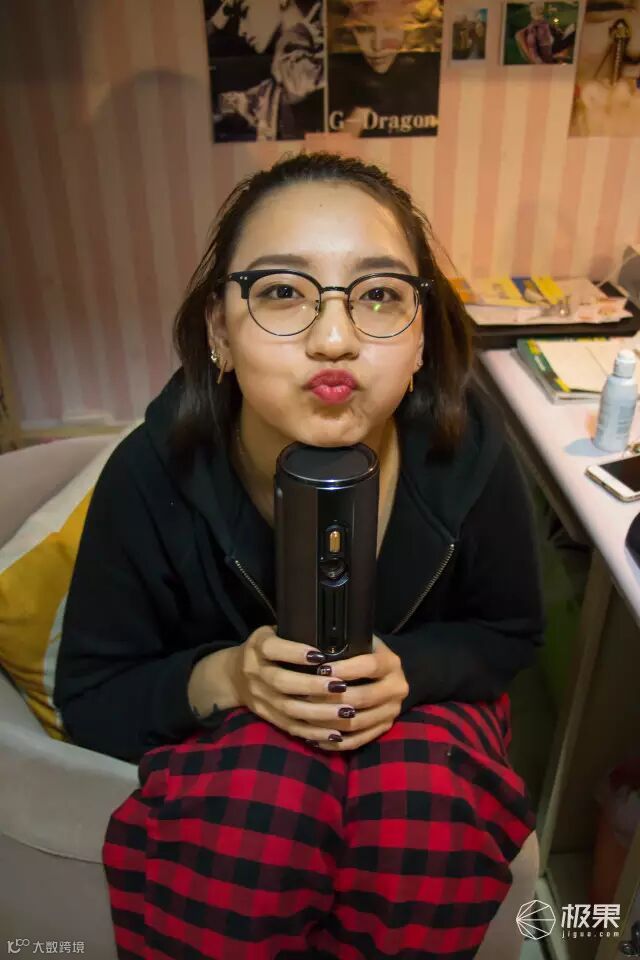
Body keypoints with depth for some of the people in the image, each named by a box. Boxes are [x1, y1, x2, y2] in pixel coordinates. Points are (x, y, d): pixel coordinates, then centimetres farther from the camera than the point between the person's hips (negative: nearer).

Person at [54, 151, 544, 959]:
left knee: (428, 814, -31)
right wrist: (216, 679, -30)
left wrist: (406, 671, -23)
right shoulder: (151, 477, -22)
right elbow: (88, 694, -9)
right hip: (226, 722, -1)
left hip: (420, 705, 2)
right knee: (259, 799, -34)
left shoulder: (471, 456, -20)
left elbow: (510, 632, -1)